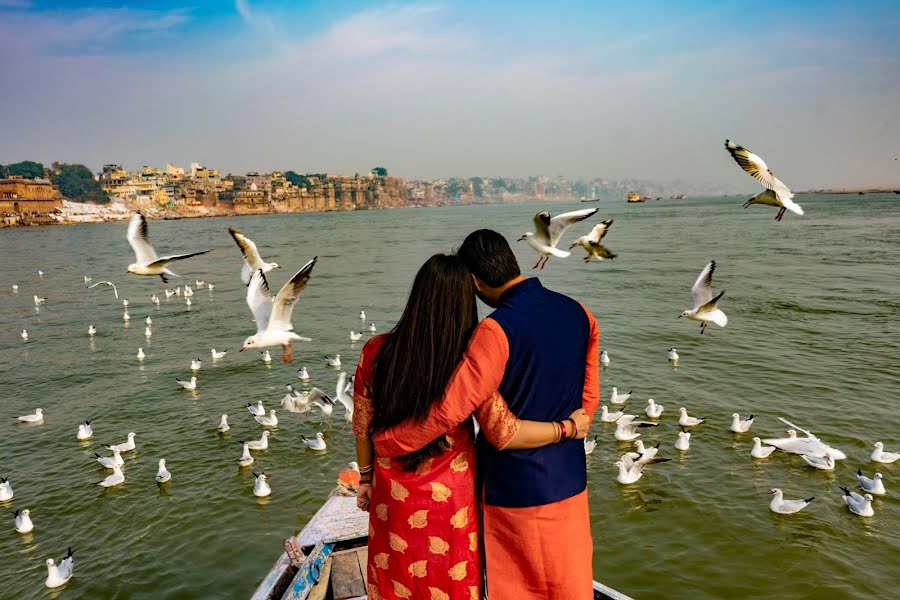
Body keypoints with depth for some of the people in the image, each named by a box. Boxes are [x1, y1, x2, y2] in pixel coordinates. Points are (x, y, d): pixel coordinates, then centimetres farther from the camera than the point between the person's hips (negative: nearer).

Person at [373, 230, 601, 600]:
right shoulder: (579, 315, -3)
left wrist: (380, 442, -13)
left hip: (515, 489, -6)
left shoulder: (497, 330, -23)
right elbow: (587, 399, 6)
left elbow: (448, 411, -25)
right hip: (569, 482, 6)